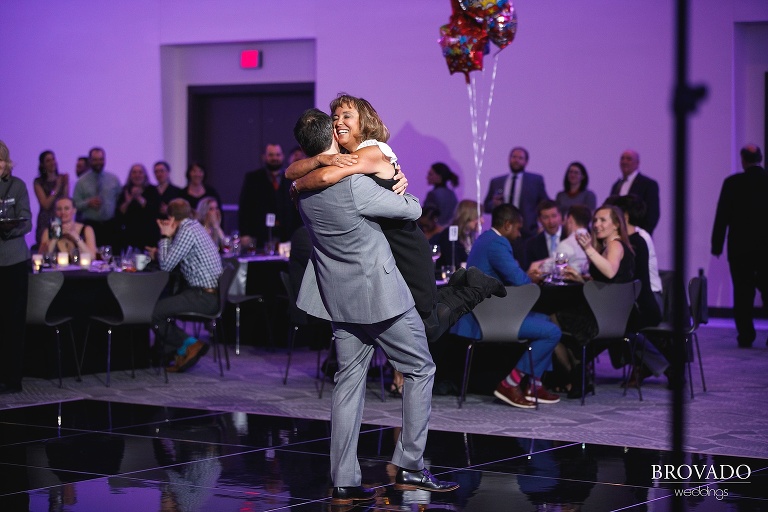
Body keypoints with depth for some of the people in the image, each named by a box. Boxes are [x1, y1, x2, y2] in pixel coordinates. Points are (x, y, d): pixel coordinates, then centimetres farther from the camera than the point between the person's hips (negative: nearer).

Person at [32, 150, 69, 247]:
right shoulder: (38, 182, 2)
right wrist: (57, 188, -8)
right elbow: (46, 205, -5)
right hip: (45, 222, -2)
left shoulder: (62, 178, 7)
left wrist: (66, 184, -8)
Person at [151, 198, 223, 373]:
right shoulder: (195, 226, 16)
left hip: (203, 298, -11)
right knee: (163, 304, 22)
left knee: (153, 312, -14)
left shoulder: (187, 231, -14)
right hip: (210, 294, 11)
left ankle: (189, 345, -6)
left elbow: (166, 265, -14)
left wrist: (165, 237, -3)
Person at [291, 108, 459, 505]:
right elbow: (412, 210, -11)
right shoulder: (354, 185, -22)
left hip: (341, 300, 7)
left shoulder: (303, 190, 1)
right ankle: (409, 466, 8)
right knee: (420, 370, 8)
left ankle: (344, 482, 7)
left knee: (349, 381, 9)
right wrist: (406, 193, 13)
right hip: (381, 294, -7)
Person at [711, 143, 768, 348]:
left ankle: (745, 335, 4)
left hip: (740, 247, -1)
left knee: (743, 293, 4)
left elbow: (722, 216, -6)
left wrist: (717, 245, 0)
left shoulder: (733, 183, -7)